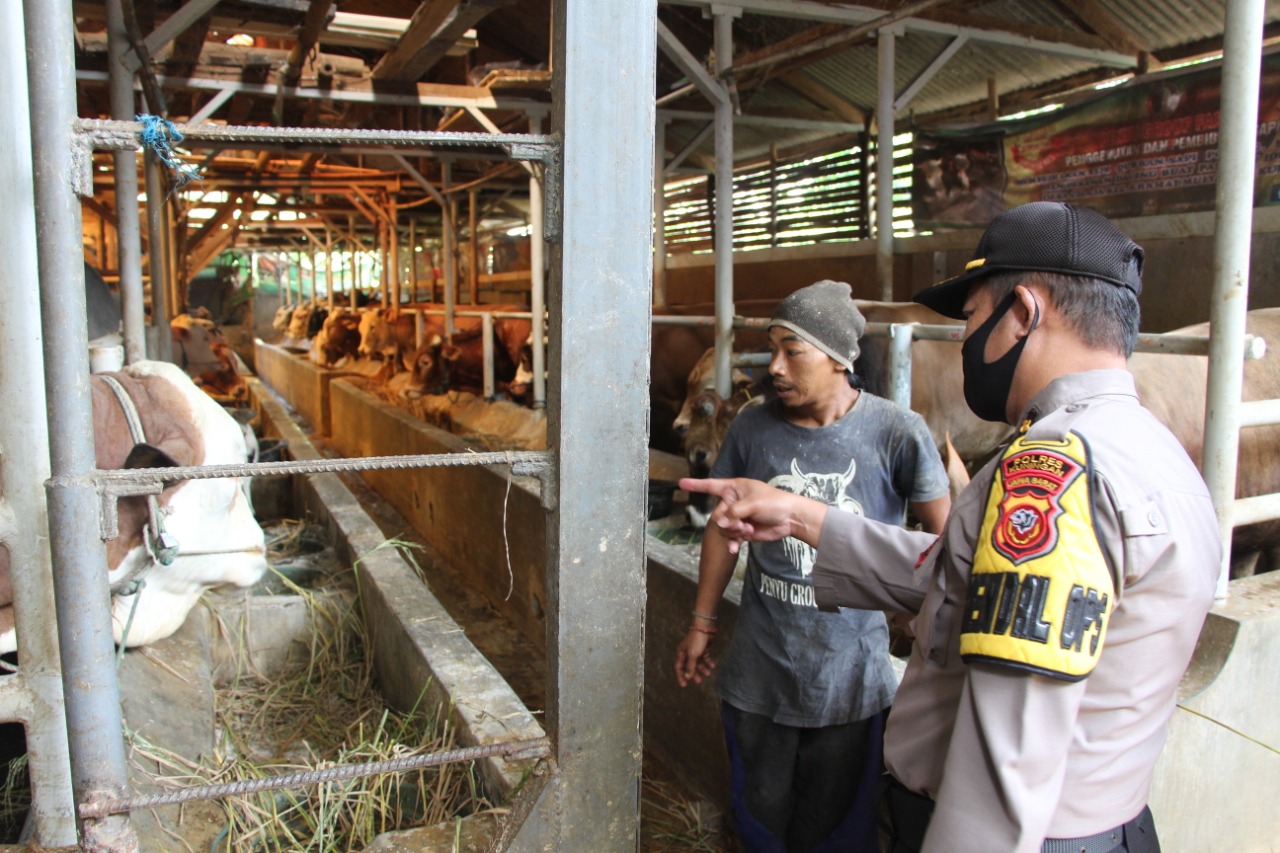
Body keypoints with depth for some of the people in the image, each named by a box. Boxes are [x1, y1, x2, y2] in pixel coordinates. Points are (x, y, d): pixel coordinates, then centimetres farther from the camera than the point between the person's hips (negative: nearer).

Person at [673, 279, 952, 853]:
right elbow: (724, 527, 8)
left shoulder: (896, 434, -14)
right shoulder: (752, 429, -5)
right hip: (758, 669, 3)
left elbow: (945, 541, -4)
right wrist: (701, 624, 12)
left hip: (848, 673, -2)